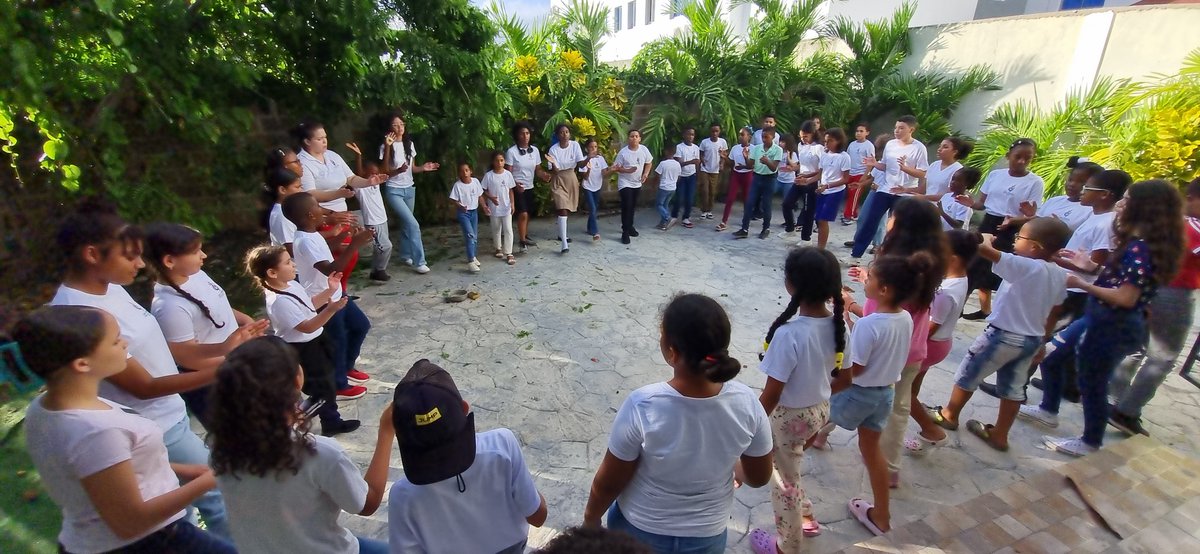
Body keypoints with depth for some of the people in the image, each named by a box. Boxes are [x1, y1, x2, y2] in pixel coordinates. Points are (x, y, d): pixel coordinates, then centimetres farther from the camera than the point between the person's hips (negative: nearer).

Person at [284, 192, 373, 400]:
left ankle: (347, 367, 41)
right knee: (338, 342, 7)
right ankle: (339, 385, 29)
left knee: (361, 325, 21)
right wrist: (354, 245, -40)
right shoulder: (305, 242, -28)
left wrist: (345, 237, 10)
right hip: (323, 302, -10)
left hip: (336, 294, 10)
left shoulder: (311, 234, 2)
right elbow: (330, 269, -37)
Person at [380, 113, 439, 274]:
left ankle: (405, 255, 32)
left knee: (406, 223, 14)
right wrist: (399, 170, -28)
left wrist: (423, 168, -9)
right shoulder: (386, 147, -11)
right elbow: (385, 172, -10)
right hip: (394, 191, -6)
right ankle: (419, 262, -11)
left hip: (409, 189, 6)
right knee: (413, 224, -16)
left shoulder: (409, 144, 5)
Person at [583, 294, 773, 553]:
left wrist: (590, 519, 2)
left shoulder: (642, 407, -33)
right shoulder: (746, 402, -24)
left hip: (640, 530, -2)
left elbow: (608, 483, -18)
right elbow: (759, 478, -7)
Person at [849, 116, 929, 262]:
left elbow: (922, 174, -11)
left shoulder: (919, 148, -9)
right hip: (884, 190, 4)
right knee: (869, 221, 0)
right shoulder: (890, 144, 5)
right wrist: (875, 164, -7)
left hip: (905, 195, -4)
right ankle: (856, 253, 6)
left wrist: (905, 168, -26)